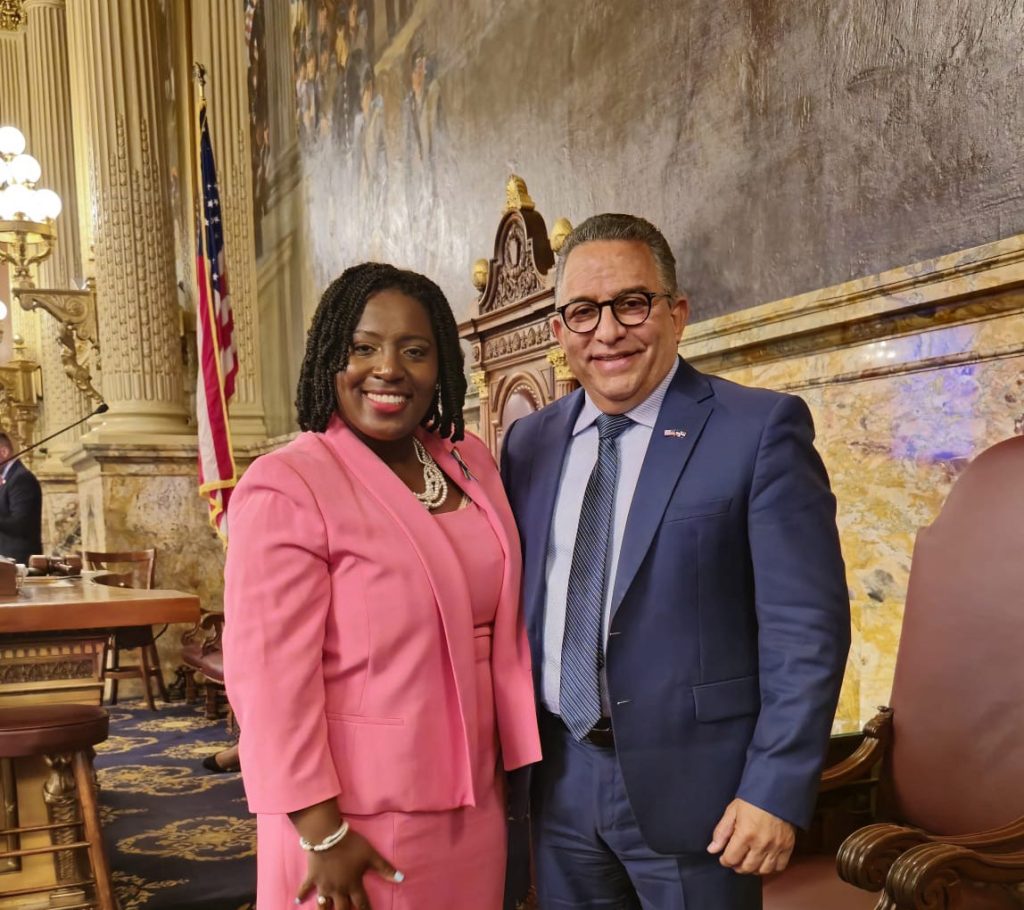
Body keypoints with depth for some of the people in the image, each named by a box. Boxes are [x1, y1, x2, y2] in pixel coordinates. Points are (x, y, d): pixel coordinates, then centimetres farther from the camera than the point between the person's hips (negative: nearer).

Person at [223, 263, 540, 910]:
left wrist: (515, 760, 9)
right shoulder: (286, 488, -16)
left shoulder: (472, 462, 3)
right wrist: (320, 832, -16)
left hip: (473, 803, 6)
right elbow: (270, 676, -18)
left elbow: (501, 621, 9)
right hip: (358, 816, -6)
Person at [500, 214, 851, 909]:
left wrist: (777, 790, -15)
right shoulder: (529, 442, 5)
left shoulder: (761, 429, -10)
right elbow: (514, 605, 10)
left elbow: (806, 626, -12)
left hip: (694, 785, -4)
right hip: (559, 780, 4)